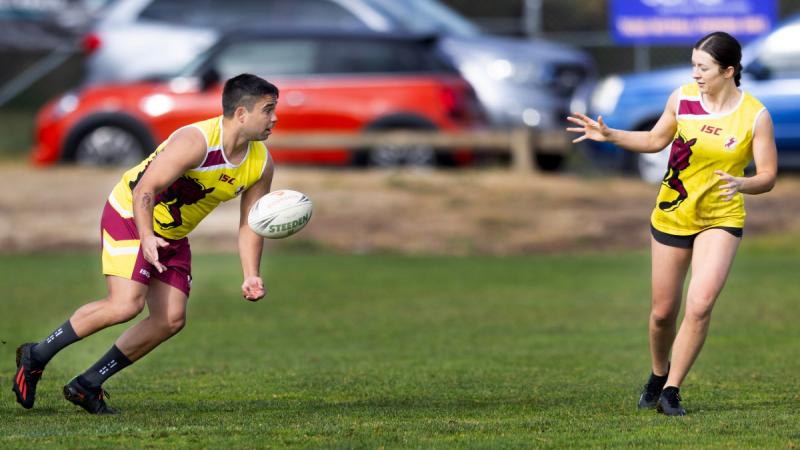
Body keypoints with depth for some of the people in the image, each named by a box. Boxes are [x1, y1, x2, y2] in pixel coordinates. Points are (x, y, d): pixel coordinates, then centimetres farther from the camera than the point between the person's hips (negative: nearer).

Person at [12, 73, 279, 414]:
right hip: (130, 215, -8)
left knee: (171, 320, -4)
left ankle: (87, 386, 6)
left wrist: (251, 276, -10)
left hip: (172, 234, 8)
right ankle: (35, 357, -7)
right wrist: (146, 238, -44)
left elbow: (250, 224, 3)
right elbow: (144, 190, -29)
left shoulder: (261, 164, -5)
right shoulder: (195, 142, -28)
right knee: (126, 304, -23)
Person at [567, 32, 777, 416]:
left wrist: (741, 184, -30)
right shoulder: (682, 98, -4)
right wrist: (610, 136, 1)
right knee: (663, 312, 8)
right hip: (671, 216, 3)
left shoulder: (755, 116, -13)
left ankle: (671, 391, -5)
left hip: (720, 221, -3)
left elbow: (767, 177, -9)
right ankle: (658, 375, 36)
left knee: (700, 305, -19)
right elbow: (656, 139, 13)